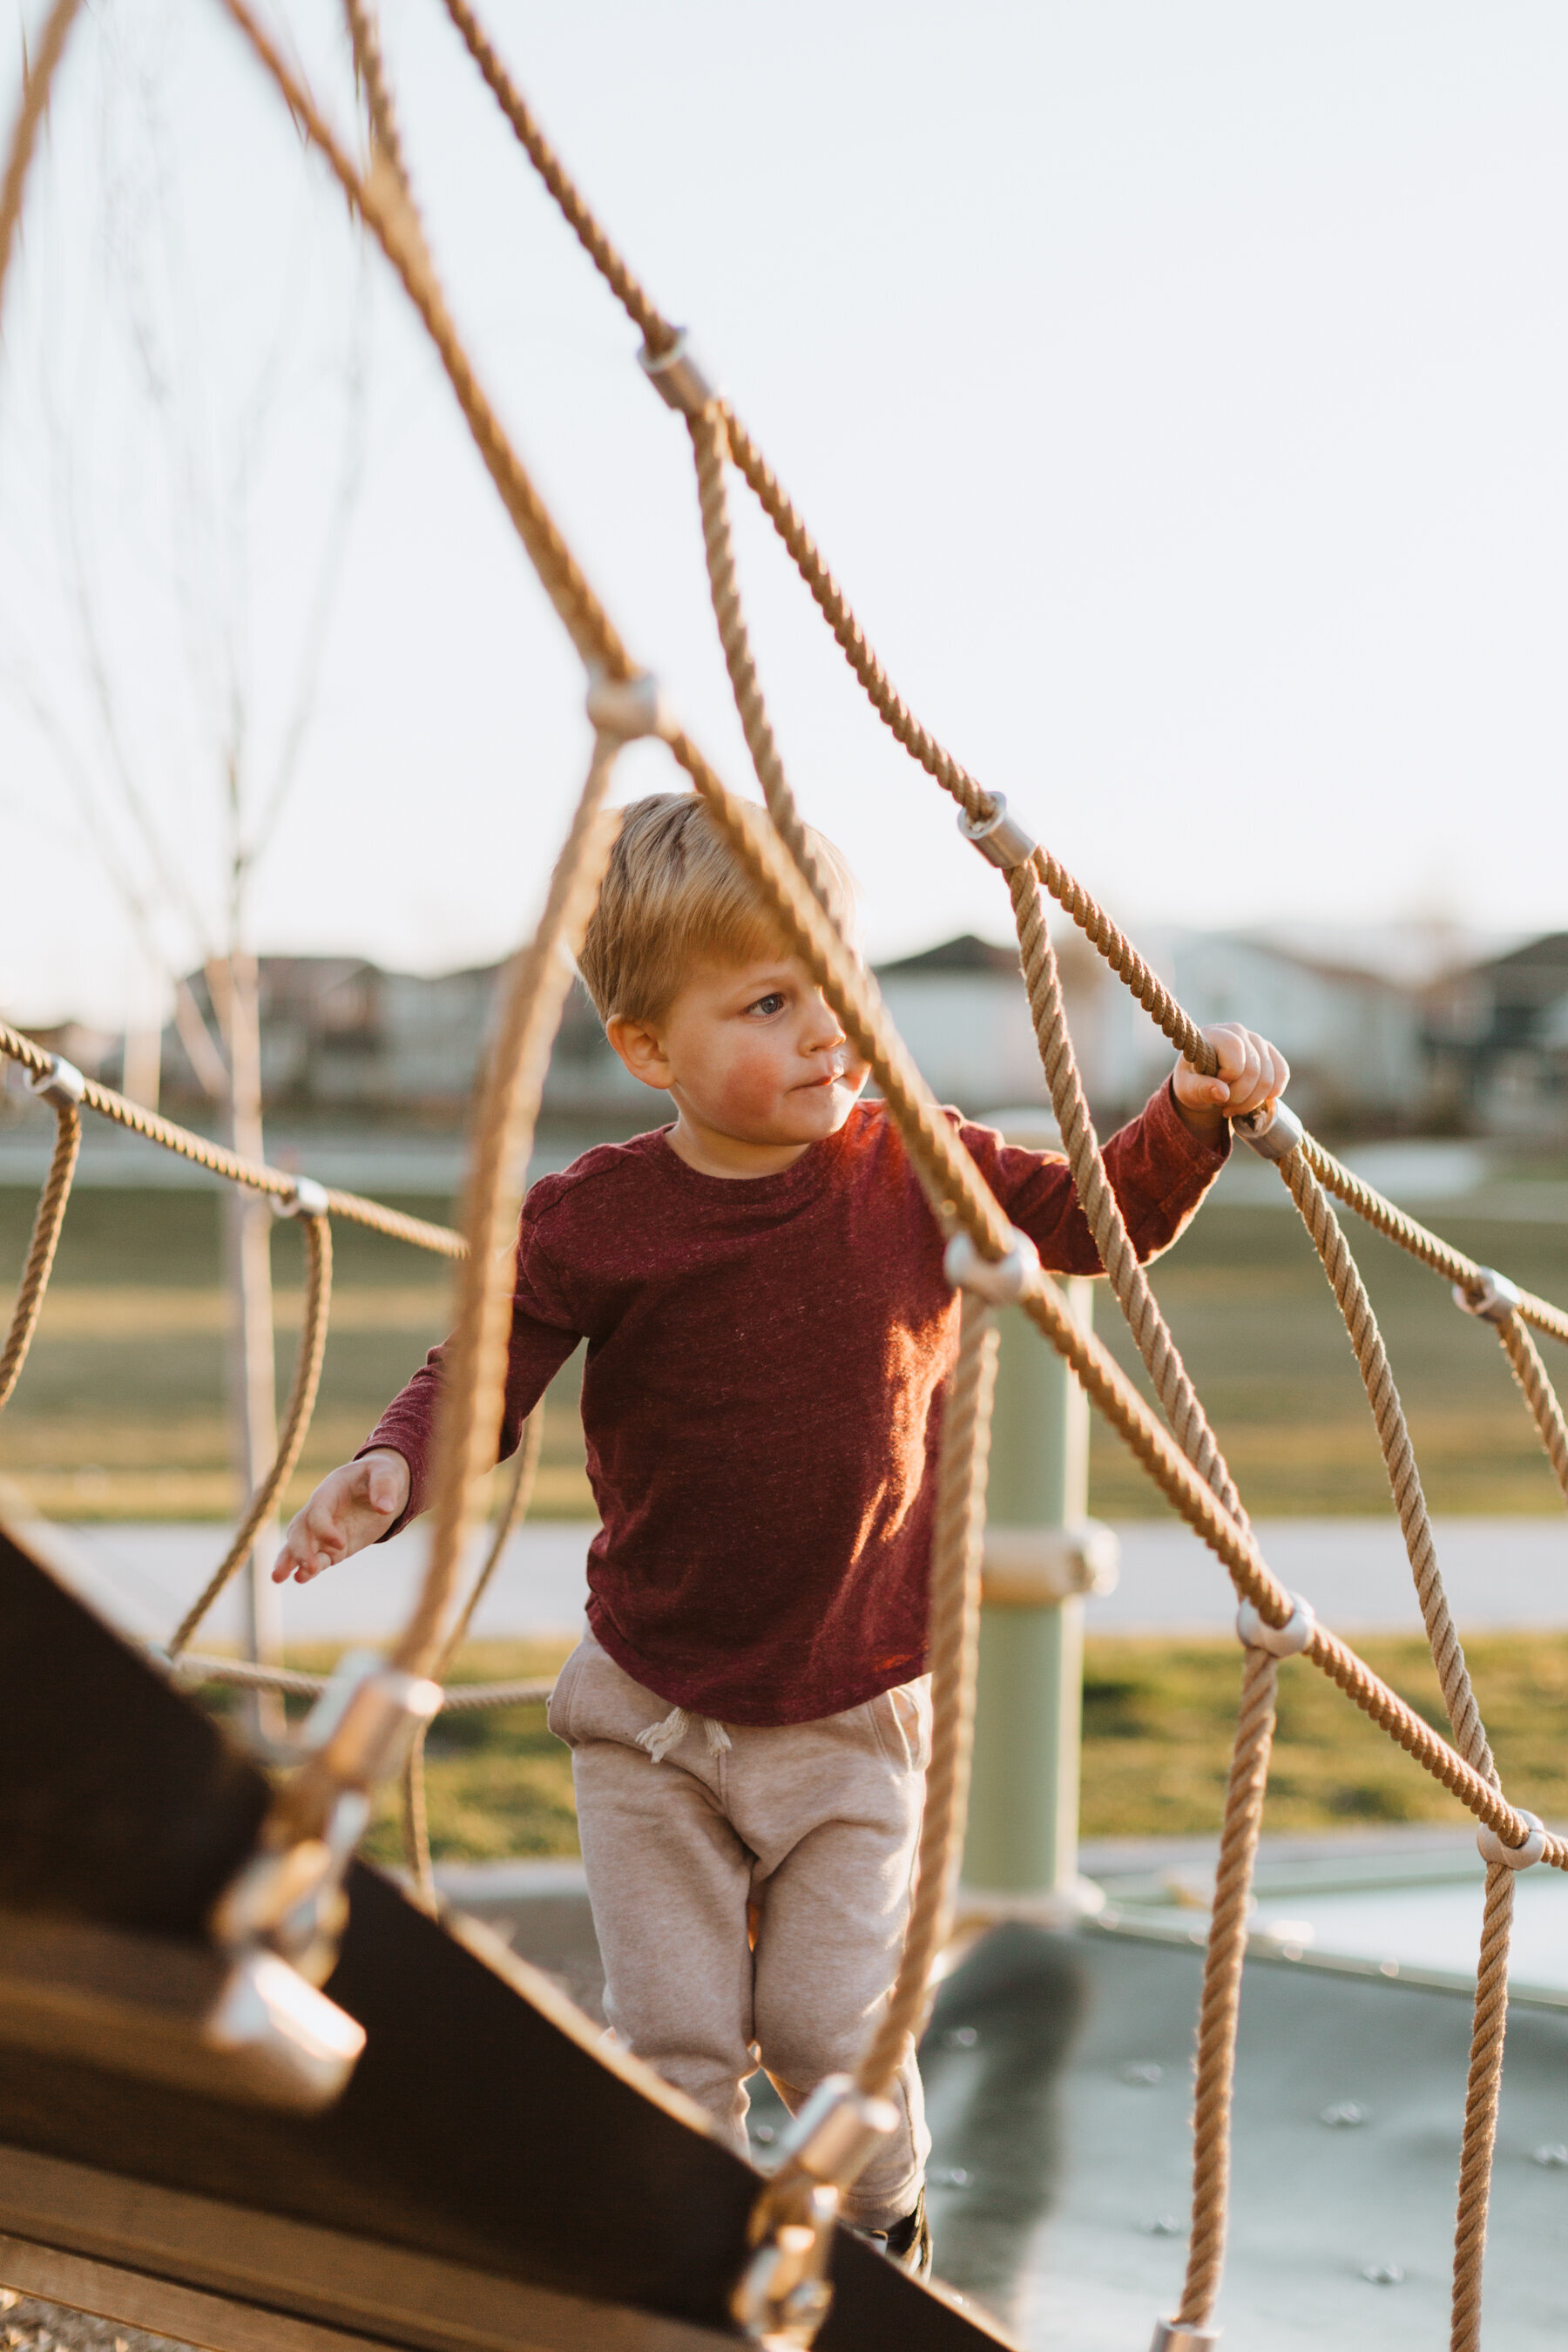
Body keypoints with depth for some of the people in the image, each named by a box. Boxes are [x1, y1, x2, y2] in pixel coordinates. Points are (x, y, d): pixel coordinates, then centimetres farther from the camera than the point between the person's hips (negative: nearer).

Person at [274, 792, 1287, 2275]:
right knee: (675, 2042, 3)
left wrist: (1193, 1119, -8)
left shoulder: (918, 1174, -7)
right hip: (652, 1722, 0)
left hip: (852, 1720, 1)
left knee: (830, 2027, -1)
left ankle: (886, 2225, 31)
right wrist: (392, 1468, -28)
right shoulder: (591, 1224, -14)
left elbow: (1101, 1218, 8)